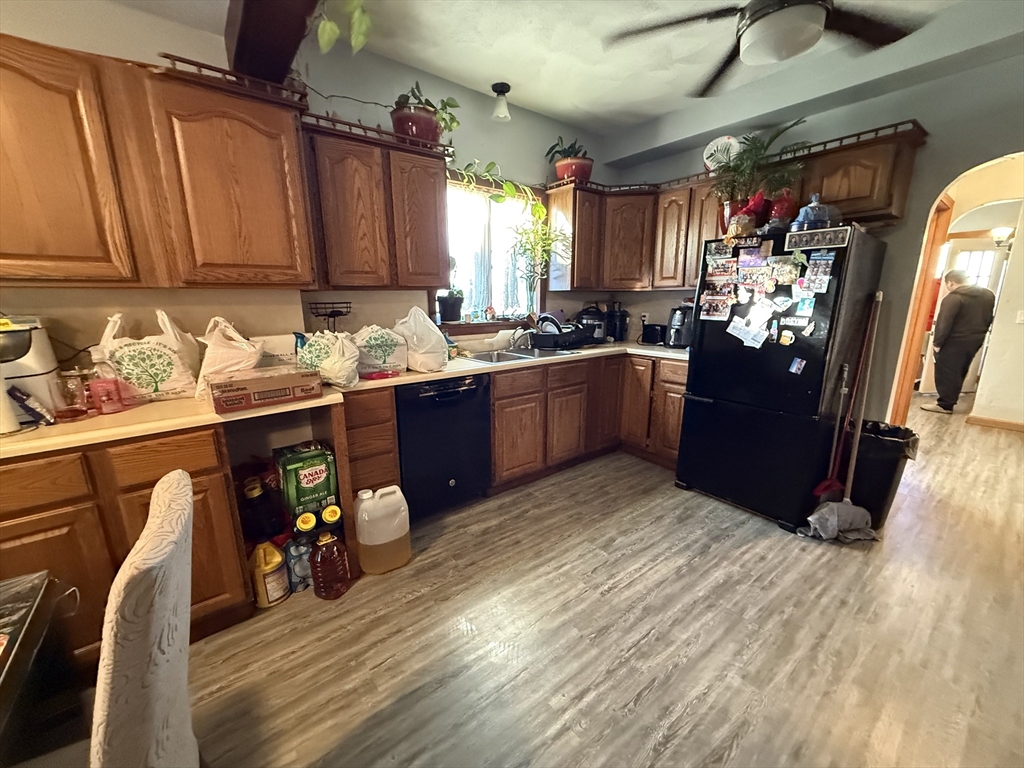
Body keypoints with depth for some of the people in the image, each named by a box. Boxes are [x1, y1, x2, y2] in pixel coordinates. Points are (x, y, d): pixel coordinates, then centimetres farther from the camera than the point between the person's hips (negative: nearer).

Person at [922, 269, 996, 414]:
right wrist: (979, 332, 25)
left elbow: (944, 323, -21)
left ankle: (945, 404, 1)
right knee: (959, 373, 16)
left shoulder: (953, 298, -18)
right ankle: (949, 401, 22)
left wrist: (937, 343, -16)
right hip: (976, 340, 8)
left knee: (946, 373, -2)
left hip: (955, 342, -8)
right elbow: (989, 319, 18)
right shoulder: (988, 295, 11)